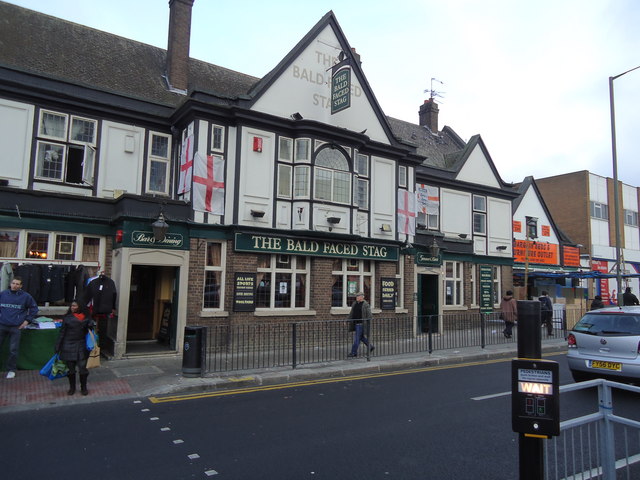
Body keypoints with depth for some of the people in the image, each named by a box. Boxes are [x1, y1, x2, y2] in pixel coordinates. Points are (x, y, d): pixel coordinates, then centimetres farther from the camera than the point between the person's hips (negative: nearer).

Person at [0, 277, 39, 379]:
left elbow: (34, 308, 10)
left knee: (13, 350, 4)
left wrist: (27, 320, 3)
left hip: (16, 327, -1)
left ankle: (11, 370, 17)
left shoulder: (26, 296, 0)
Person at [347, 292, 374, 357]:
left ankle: (354, 352, 1)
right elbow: (351, 313, 17)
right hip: (355, 323, 7)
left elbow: (369, 315, -9)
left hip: (361, 324, -7)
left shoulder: (366, 304, -9)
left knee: (357, 338, -4)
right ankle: (370, 347, 32)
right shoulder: (354, 303, 11)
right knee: (361, 337, 15)